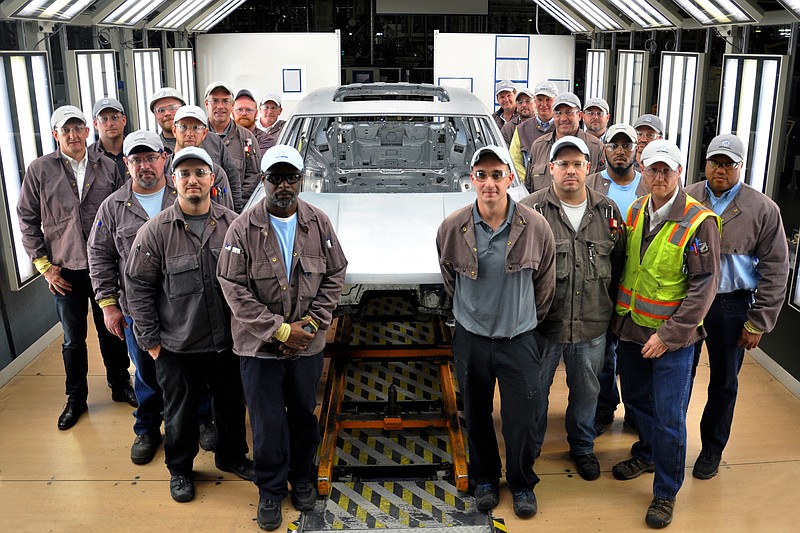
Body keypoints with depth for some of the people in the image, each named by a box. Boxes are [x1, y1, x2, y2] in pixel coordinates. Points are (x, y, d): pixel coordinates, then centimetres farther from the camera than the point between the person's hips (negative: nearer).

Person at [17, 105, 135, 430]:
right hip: (65, 271, 0)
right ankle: (76, 398, 28)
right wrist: (44, 265, -4)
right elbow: (27, 220, 0)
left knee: (111, 332, 14)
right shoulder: (40, 170, -3)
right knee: (73, 339, 12)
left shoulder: (108, 168, -1)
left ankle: (120, 385, 32)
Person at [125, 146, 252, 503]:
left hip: (226, 341, 2)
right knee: (179, 411, 14)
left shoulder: (232, 224, -2)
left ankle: (231, 456, 42)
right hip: (176, 347, -2)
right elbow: (138, 288, -5)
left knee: (231, 403, 18)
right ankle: (179, 469, 37)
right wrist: (150, 340, -6)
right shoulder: (155, 231, -9)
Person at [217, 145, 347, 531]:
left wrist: (311, 322, -9)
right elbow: (234, 289, -12)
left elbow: (334, 276, 3)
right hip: (259, 346, -2)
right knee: (268, 423, 7)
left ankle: (302, 478, 39)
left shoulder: (319, 224, -1)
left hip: (307, 344, 3)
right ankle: (271, 491, 27)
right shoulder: (243, 229, -9)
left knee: (304, 415, 17)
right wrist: (279, 330, -16)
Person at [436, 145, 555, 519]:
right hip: (470, 339, 1)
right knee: (477, 417, 15)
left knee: (521, 419, 7)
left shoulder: (536, 227, -10)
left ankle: (522, 484, 31)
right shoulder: (452, 228, -9)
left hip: (518, 339, -1)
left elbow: (544, 283, 5)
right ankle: (484, 479, 38)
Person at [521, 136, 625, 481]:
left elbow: (618, 264, 11)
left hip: (592, 324, 3)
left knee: (586, 390, 19)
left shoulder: (607, 211, 3)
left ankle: (582, 446, 42)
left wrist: (610, 307, 9)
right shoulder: (530, 210, -9)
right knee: (535, 389, 13)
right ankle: (529, 447, 35)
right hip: (542, 323, -3)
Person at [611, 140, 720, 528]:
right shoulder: (635, 212, 3)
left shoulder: (699, 222, -16)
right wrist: (619, 314, 8)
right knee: (635, 397, 20)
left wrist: (669, 335, -18)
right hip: (630, 327, 6)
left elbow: (703, 287, -16)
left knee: (668, 416, 1)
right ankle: (647, 454, 46)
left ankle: (666, 493, 20)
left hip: (673, 336, -6)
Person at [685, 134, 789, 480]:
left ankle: (712, 448, 32)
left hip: (731, 307, -1)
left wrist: (758, 323, -6)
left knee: (724, 382, 14)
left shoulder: (763, 210, -5)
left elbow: (775, 270, -4)